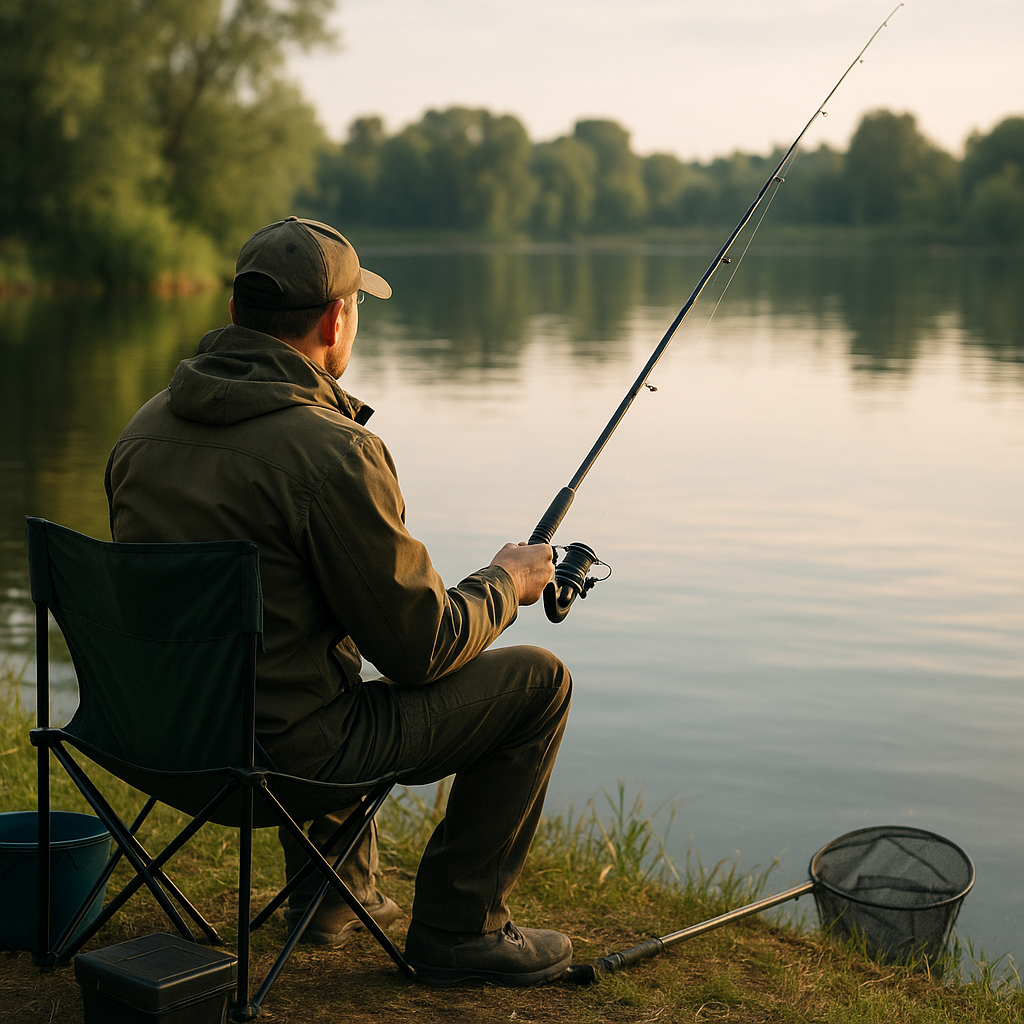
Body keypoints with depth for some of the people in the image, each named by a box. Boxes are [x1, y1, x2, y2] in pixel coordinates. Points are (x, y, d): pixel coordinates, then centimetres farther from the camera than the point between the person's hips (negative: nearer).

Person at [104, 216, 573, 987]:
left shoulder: (147, 426, 2)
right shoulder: (332, 452, -22)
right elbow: (422, 648, -16)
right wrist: (505, 583, 4)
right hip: (286, 750, -8)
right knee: (537, 681, 4)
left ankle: (331, 889, 39)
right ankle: (459, 928, 14)